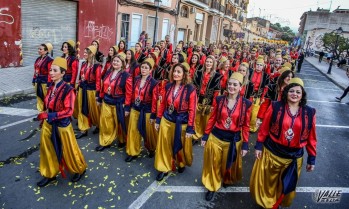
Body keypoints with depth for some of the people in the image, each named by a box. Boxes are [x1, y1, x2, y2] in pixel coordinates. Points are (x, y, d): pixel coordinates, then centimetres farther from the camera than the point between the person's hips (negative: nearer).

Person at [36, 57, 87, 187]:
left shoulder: (68, 90, -21)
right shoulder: (51, 88, 1)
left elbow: (68, 111, -24)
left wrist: (49, 115, -27)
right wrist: (45, 116, 14)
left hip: (62, 125, -6)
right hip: (48, 124, 7)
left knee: (68, 151, 10)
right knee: (48, 150, 16)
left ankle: (80, 170, 34)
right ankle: (50, 174, 35)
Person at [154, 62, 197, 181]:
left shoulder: (190, 89, -15)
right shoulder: (168, 86, -1)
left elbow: (192, 110, -14)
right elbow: (162, 104, 6)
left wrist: (190, 128, -14)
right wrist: (158, 120, 7)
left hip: (181, 122, -3)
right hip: (166, 120, 4)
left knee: (180, 146, 16)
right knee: (165, 146, 12)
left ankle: (182, 164, 45)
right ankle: (164, 168, 31)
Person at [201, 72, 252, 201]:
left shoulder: (246, 104, -9)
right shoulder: (219, 99, -6)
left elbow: (246, 126, -4)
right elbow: (212, 119, 1)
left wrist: (245, 145, -4)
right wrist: (205, 136, 2)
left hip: (233, 140, 0)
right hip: (215, 137, 1)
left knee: (229, 165, 21)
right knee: (214, 164, 14)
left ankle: (227, 181, 53)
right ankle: (212, 187, 37)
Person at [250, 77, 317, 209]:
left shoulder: (309, 113, -6)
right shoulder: (275, 107, -11)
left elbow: (311, 137, 0)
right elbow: (264, 128, -5)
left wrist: (312, 159, 3)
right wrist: (258, 146, -3)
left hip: (294, 156, 2)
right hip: (271, 152, -1)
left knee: (287, 186, 21)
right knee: (267, 181, 16)